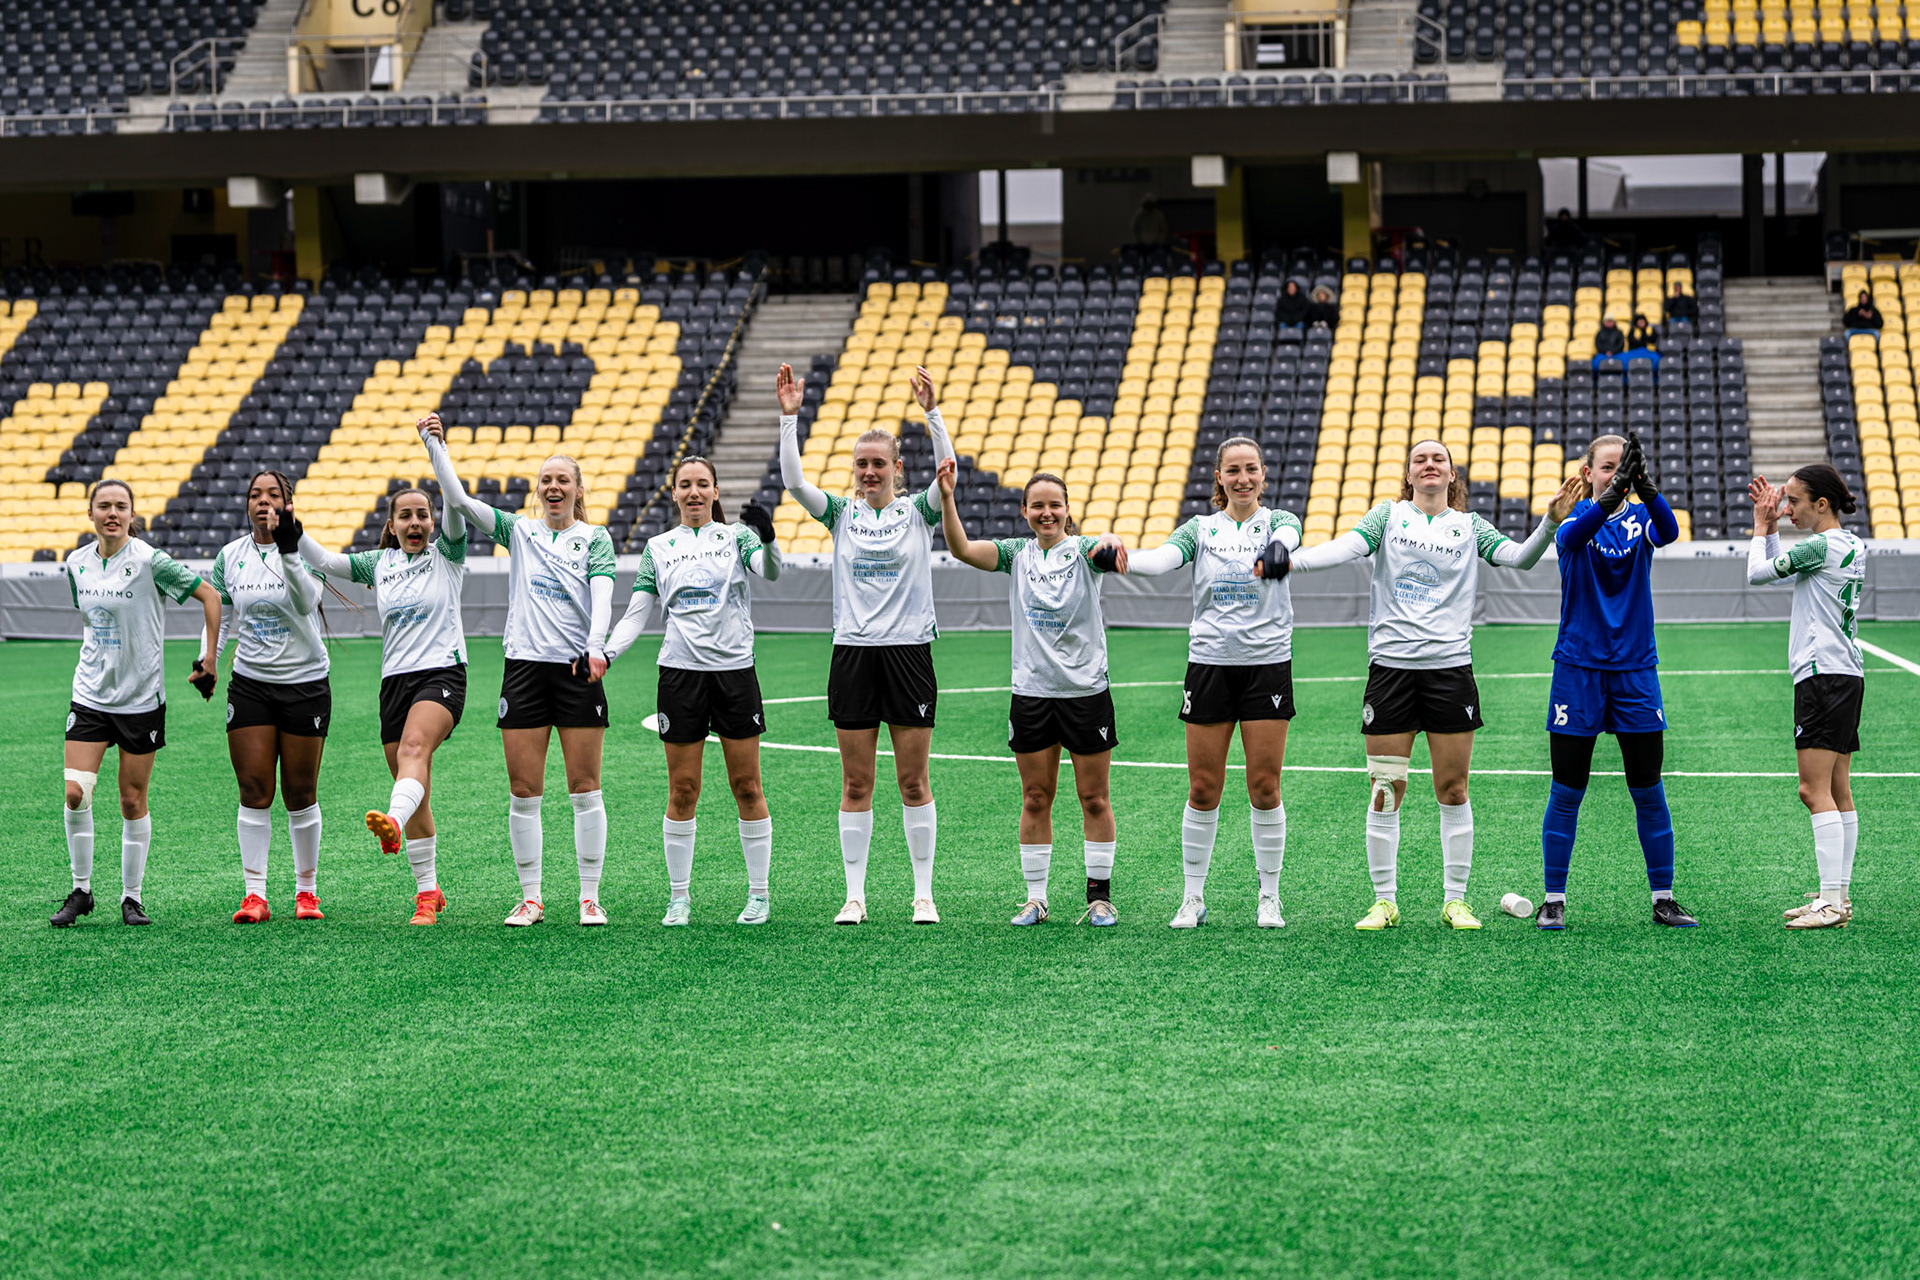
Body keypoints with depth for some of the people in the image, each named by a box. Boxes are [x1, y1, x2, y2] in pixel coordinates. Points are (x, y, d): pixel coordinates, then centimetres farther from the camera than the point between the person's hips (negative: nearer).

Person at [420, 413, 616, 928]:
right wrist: (436, 446, -6)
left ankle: (590, 898, 4)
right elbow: (458, 500, 2)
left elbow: (603, 595, -10)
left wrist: (596, 648, -26)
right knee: (523, 792, 1)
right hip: (525, 667, 2)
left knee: (585, 789, -1)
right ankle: (530, 899, 8)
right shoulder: (519, 532, 11)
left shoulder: (595, 539, 5)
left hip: (578, 671, -2)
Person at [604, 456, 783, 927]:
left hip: (734, 670, -1)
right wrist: (606, 652, -8)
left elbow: (770, 571, -15)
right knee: (682, 790, 2)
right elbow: (636, 613, 8)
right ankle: (678, 896, 9)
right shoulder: (658, 547, 10)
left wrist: (767, 538, -37)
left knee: (747, 786, 1)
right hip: (680, 672, 1)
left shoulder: (735, 535, 4)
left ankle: (759, 894, 9)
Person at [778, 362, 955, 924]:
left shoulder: (918, 512, 2)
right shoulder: (841, 515, 6)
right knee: (855, 783, 4)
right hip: (853, 655, 2)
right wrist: (789, 418, -17)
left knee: (913, 781, 2)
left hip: (909, 651, -1)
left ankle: (923, 893, 9)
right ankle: (854, 895, 9)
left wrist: (931, 412, -27)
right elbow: (793, 481, -7)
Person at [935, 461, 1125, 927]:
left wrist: (1111, 540, -53)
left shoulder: (1082, 551, -4)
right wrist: (947, 497, -26)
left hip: (1086, 691, -2)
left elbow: (1108, 550, -28)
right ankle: (1035, 898, 13)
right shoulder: (1016, 555, 4)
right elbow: (962, 549, -11)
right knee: (1035, 799, 6)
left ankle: (1100, 896, 12)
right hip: (1031, 692, 2)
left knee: (1094, 798, 3)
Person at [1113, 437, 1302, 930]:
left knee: (1264, 787, 0)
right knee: (1203, 789, 2)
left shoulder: (1278, 521, 3)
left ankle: (1269, 898, 10)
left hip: (1267, 663, -1)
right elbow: (1164, 557, -13)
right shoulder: (1200, 528, 7)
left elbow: (1287, 537, -22)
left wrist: (1278, 550, -48)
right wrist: (1125, 559, -36)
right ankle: (1193, 898, 12)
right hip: (1210, 663, 1)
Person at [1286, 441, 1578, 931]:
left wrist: (1550, 522, -22)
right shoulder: (1389, 515, 8)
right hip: (1391, 665, -1)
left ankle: (1455, 900, 11)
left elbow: (1518, 556, -3)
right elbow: (1347, 546, -8)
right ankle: (1384, 901, 9)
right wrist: (1292, 560, -26)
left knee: (1453, 789, 3)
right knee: (1385, 790, 0)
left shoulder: (1470, 526, 10)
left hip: (1450, 666, 1)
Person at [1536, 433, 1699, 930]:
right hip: (1578, 670, -2)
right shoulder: (1578, 516, -3)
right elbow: (1572, 535, -28)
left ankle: (1663, 899, 12)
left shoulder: (1640, 518, 2)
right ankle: (1553, 900, 11)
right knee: (1567, 793, 2)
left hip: (1635, 670, 2)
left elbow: (1668, 530, -21)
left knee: (1648, 791, 3)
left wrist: (1644, 486, -40)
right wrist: (1610, 495, -45)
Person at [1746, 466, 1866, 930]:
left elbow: (1757, 573, -8)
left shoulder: (1822, 546, -14)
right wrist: (1770, 526, 20)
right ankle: (1839, 896, 11)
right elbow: (1779, 570, 27)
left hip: (1823, 675, -10)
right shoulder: (1851, 545, 15)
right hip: (1847, 676, 10)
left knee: (1815, 790, -12)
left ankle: (1831, 902, -17)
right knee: (1838, 792, 10)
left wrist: (1762, 527, 7)